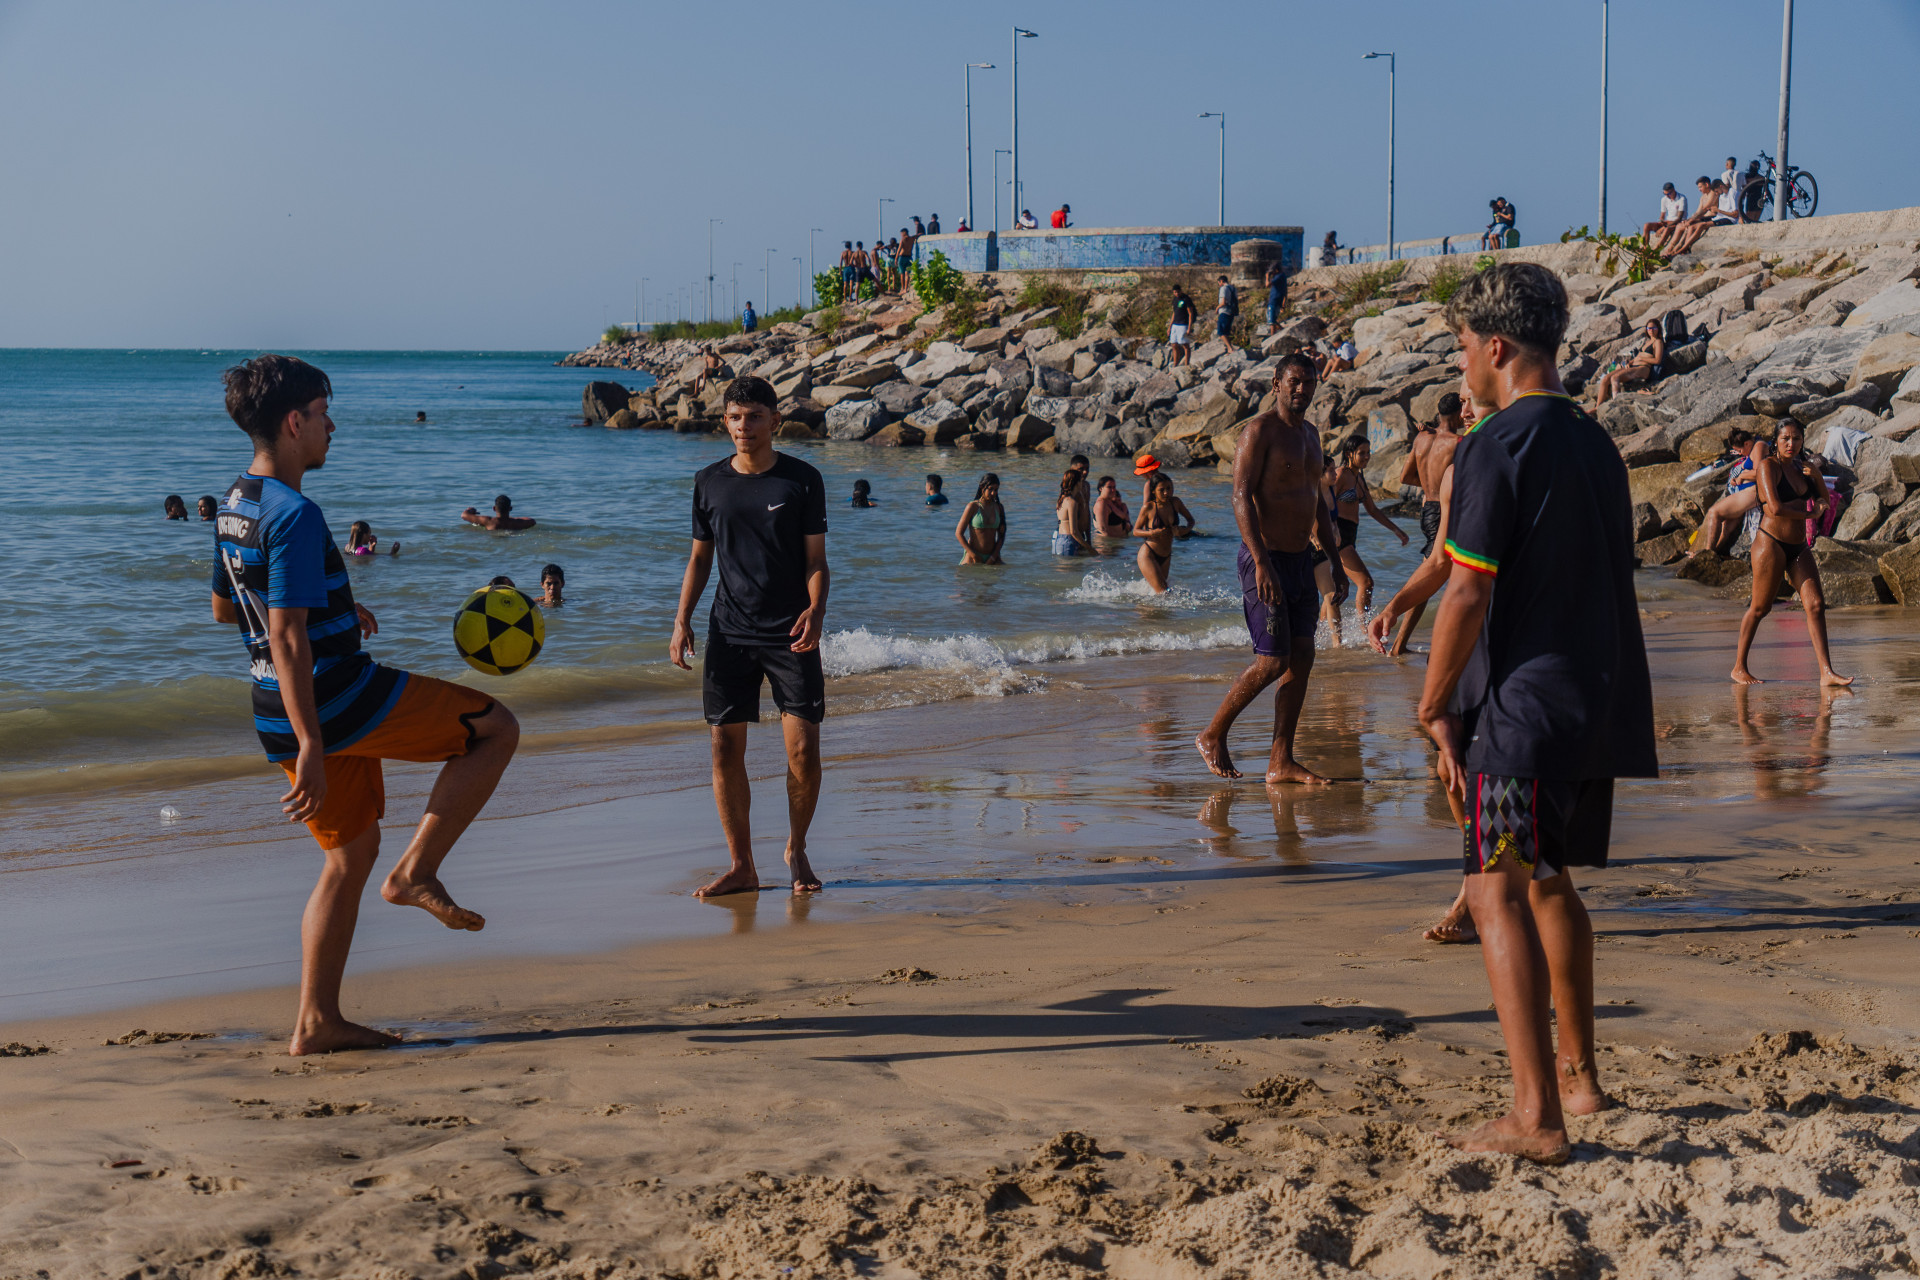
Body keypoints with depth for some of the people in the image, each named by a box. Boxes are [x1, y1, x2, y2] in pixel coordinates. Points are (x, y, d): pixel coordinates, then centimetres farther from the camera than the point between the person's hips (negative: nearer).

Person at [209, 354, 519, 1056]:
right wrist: (311, 748, -29)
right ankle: (416, 871, -1)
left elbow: (224, 608, 25)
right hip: (337, 699, -9)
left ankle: (316, 1022, 16)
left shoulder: (234, 506, 11)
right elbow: (287, 641, -25)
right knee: (496, 728, 3)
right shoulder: (295, 515, -19)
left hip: (288, 715, 9)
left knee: (351, 853, 18)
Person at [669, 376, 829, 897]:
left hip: (790, 634, -2)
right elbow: (700, 559, 14)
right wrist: (682, 620, 3)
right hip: (730, 635, 2)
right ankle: (741, 867, 9)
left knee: (803, 749, -6)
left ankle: (796, 850, 18)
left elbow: (816, 560, -1)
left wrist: (815, 610, -19)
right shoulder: (709, 482, 7)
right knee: (726, 749, -1)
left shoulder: (802, 480, 0)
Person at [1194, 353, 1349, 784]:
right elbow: (1241, 498, -18)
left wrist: (1335, 558, 20)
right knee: (1272, 661, -9)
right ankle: (1213, 736, 9)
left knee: (1302, 659, 4)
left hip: (1301, 559, 8)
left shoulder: (1310, 434, 16)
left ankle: (1281, 761, 8)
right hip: (1266, 559, -8)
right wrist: (1261, 562, -25)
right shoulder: (1260, 431, -11)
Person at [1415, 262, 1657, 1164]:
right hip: (1598, 706, 9)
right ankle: (1578, 1075, 32)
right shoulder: (1597, 447, 14)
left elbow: (1468, 593, -16)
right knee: (1549, 881, 21)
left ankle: (1537, 1116, -13)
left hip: (1521, 706, -9)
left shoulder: (1496, 449, -12)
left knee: (1499, 893, -7)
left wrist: (1435, 709, -6)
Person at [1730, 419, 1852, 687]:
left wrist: (1817, 475, 2)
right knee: (1760, 608, 0)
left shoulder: (1802, 466, 16)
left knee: (1816, 605, -6)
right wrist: (1810, 514, -5)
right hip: (1771, 543, -6)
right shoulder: (1768, 466, -6)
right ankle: (1739, 667, 15)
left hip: (1799, 547, 7)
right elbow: (1775, 508, -18)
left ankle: (1827, 673, -10)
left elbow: (1825, 501, 20)